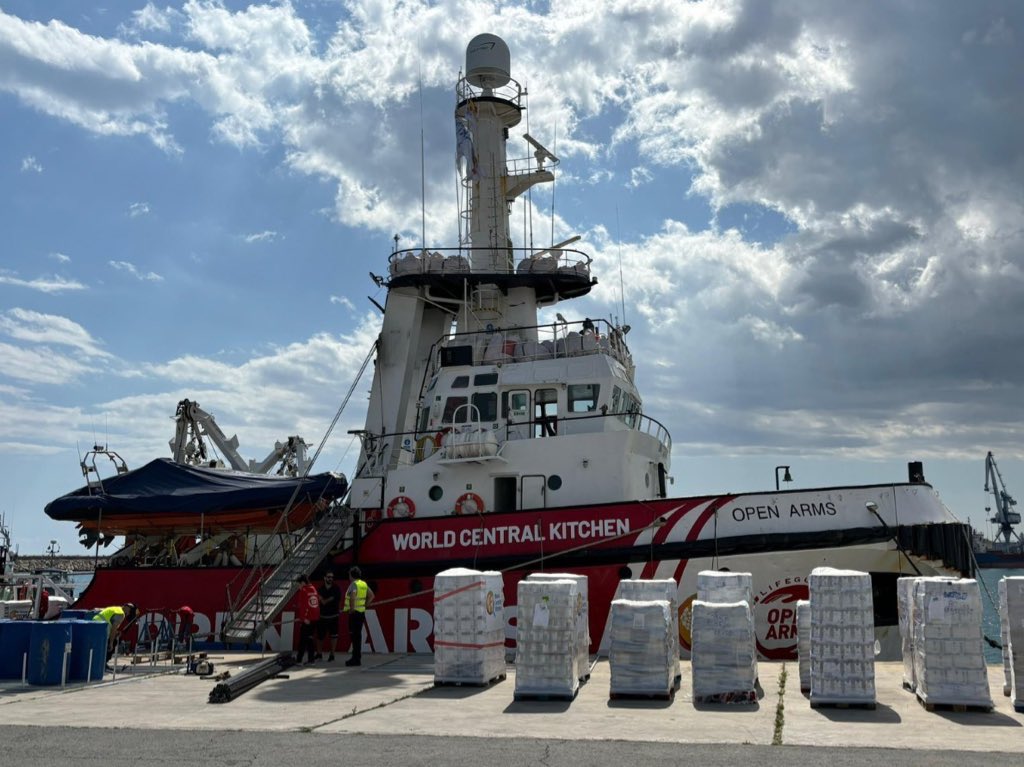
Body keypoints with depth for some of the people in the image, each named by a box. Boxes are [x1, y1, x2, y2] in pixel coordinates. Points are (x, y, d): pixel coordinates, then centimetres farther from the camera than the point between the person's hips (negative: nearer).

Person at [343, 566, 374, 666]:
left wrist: (352, 608, -20)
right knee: (358, 635, 14)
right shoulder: (364, 584, 13)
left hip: (354, 613, -8)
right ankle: (357, 657, 19)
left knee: (355, 635, -5)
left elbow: (353, 596, -31)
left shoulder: (354, 584, -13)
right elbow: (371, 595, 20)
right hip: (362, 612, 8)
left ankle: (356, 659, -3)